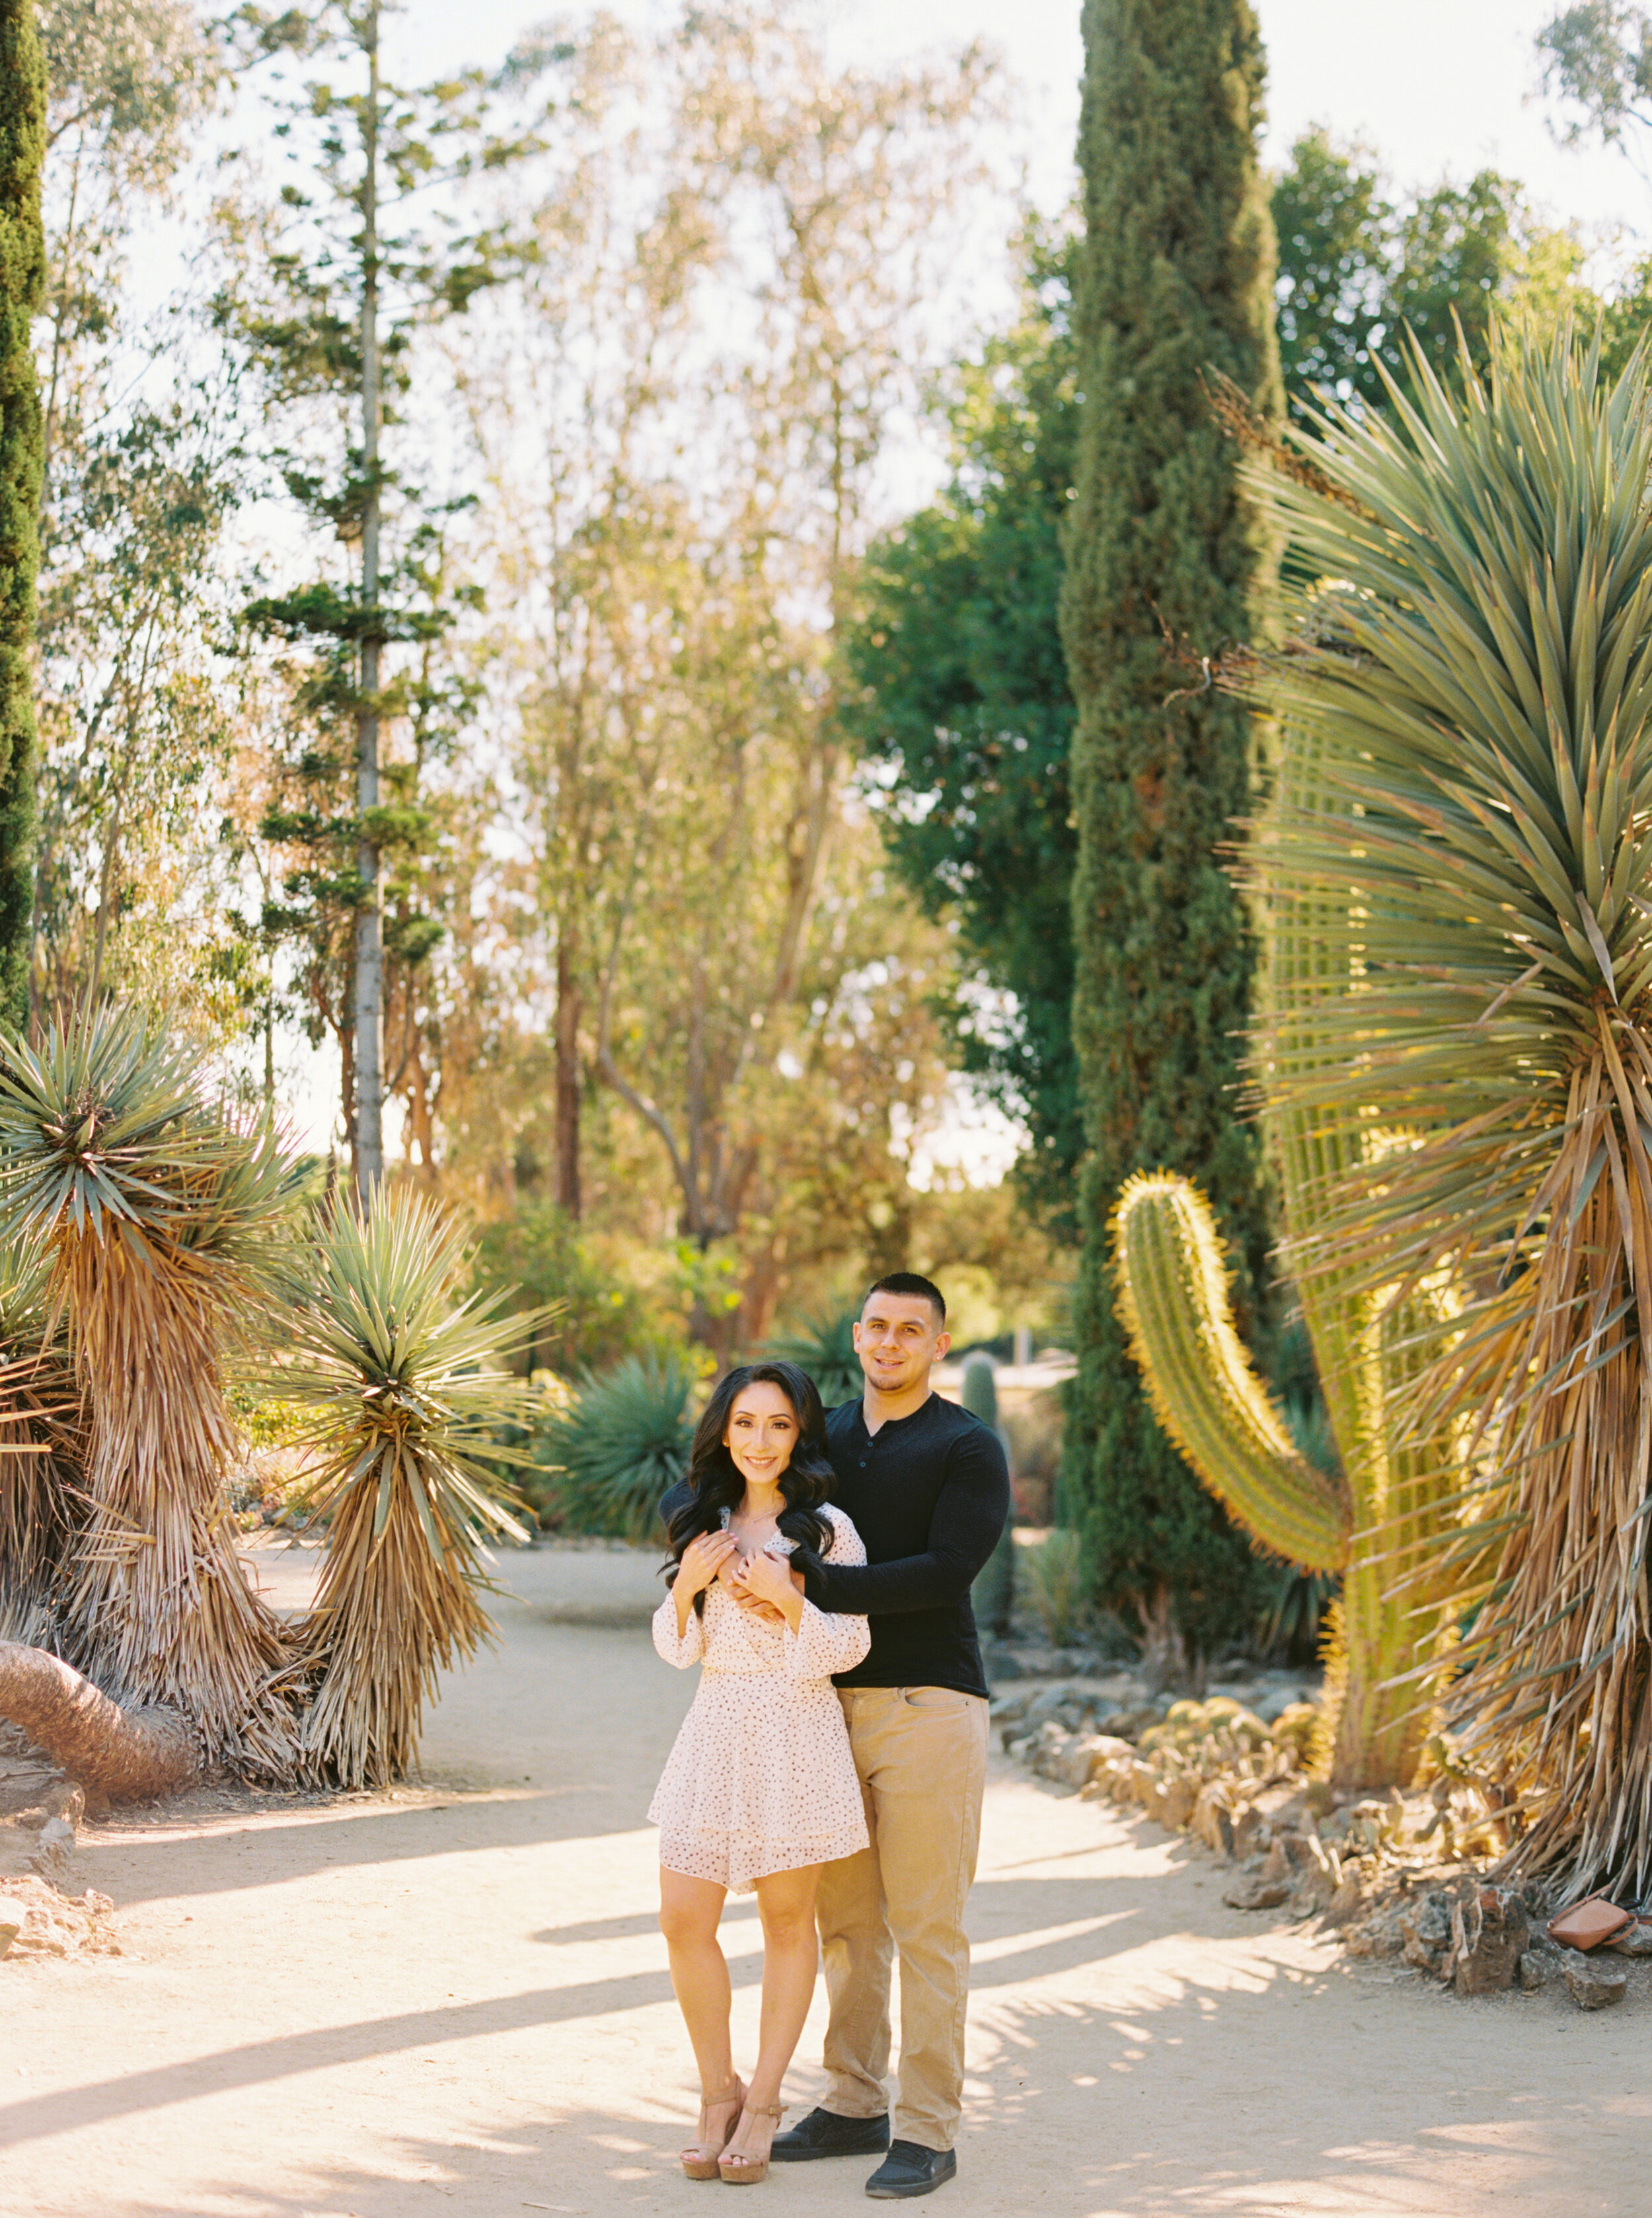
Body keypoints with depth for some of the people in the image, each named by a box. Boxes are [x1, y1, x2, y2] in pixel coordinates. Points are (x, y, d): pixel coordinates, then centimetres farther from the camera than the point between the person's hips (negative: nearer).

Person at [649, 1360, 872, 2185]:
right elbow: (677, 1648, 10)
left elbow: (851, 1646, -6)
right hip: (716, 1732, 4)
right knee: (684, 1922, 1)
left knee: (788, 1921, 6)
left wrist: (788, 1600, -20)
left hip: (796, 1740, -4)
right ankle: (717, 2093, 19)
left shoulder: (827, 1529, -5)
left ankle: (762, 2102, 19)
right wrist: (687, 1586, -9)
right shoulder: (703, 1523, 8)